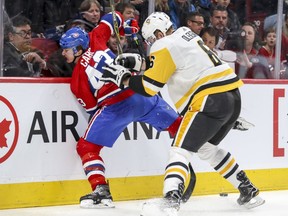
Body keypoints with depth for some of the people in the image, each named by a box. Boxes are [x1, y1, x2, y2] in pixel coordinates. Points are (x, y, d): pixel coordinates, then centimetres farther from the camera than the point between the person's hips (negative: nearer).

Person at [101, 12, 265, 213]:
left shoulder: (164, 46, -5)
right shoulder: (186, 33, 19)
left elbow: (148, 87, -8)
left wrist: (123, 77, 5)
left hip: (211, 101, -9)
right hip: (233, 97, 9)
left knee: (180, 151, -9)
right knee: (207, 148, 27)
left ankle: (170, 201, -29)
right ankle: (249, 191, 31)